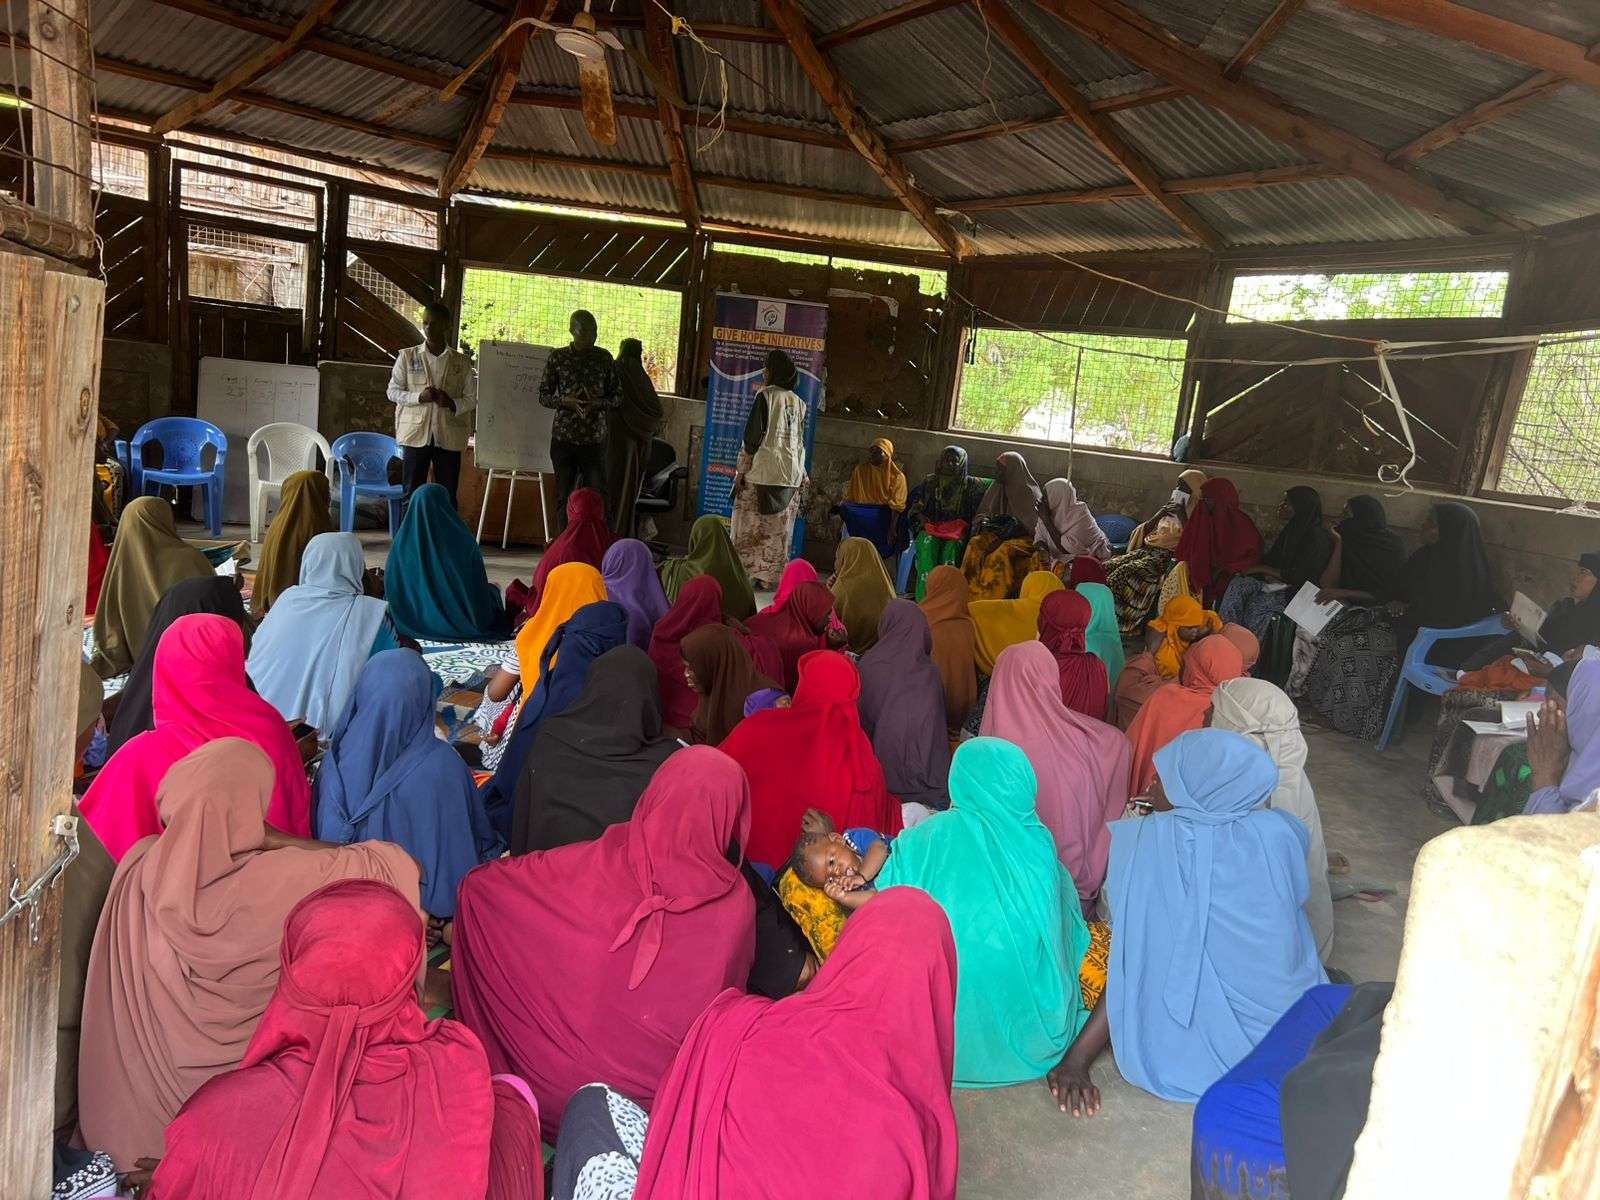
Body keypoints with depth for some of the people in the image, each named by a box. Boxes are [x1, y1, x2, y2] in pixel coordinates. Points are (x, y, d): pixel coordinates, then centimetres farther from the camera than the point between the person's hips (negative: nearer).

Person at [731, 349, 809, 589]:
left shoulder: (765, 396, -7)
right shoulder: (799, 403, 10)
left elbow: (752, 436, -10)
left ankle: (745, 571, 0)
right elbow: (801, 442, 12)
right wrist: (802, 475, 17)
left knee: (752, 524, 1)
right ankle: (768, 576, 10)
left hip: (764, 470, -5)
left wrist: (741, 470, -6)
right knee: (779, 528, 8)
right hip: (791, 475, 5)